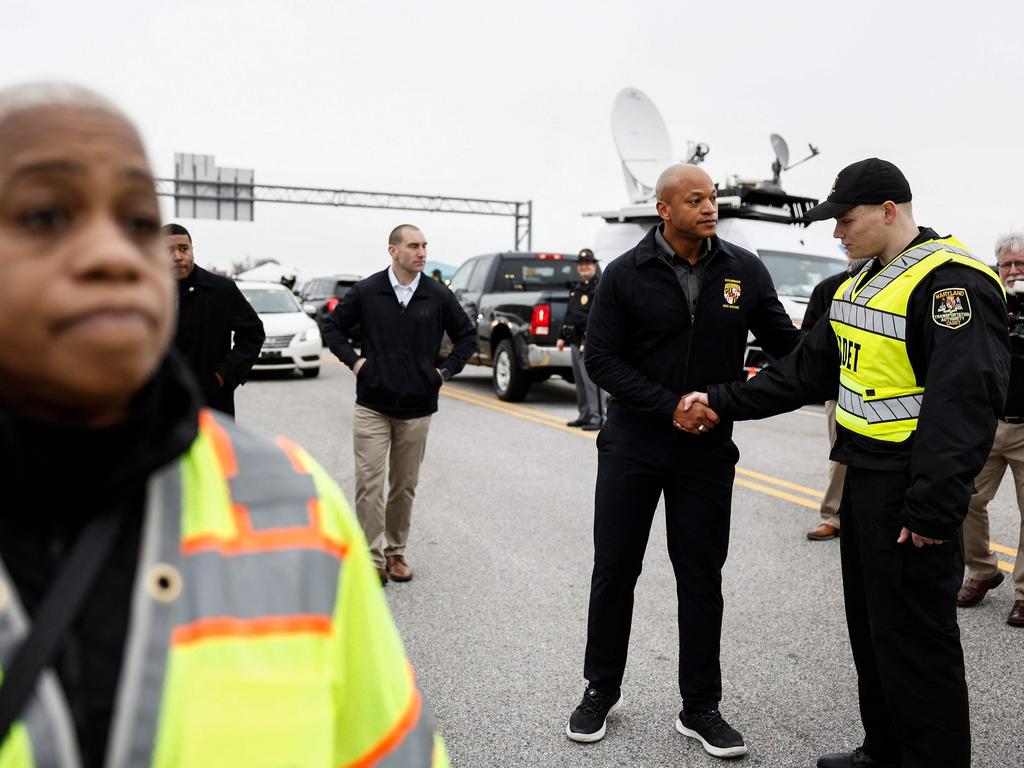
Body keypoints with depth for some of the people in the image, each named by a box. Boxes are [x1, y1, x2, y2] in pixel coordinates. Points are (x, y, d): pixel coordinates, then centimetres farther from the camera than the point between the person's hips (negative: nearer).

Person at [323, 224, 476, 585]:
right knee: (369, 484, -5)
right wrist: (353, 360, -1)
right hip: (372, 407, -1)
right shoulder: (366, 291, -2)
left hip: (417, 409, 2)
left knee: (404, 486, 11)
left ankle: (396, 552, 25)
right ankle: (373, 558, 5)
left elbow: (467, 336, 12)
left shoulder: (439, 295, 0)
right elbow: (332, 327, 10)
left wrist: (446, 370, 3)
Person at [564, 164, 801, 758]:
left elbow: (786, 342, 0)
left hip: (708, 450, 1)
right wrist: (671, 407, -17)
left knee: (702, 576, 9)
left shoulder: (744, 270, -1)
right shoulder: (626, 275, -5)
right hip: (633, 444, -1)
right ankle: (602, 688, 29)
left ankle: (701, 707, 25)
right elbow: (602, 359, -7)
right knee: (615, 569, 9)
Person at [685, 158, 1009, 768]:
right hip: (864, 476, 10)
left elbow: (966, 403, -23)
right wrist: (724, 402, 11)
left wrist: (933, 509, -25)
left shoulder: (952, 282, -16)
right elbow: (808, 370, 16)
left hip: (912, 488, -9)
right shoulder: (861, 284, 14)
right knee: (871, 624, 18)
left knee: (915, 637, 1)